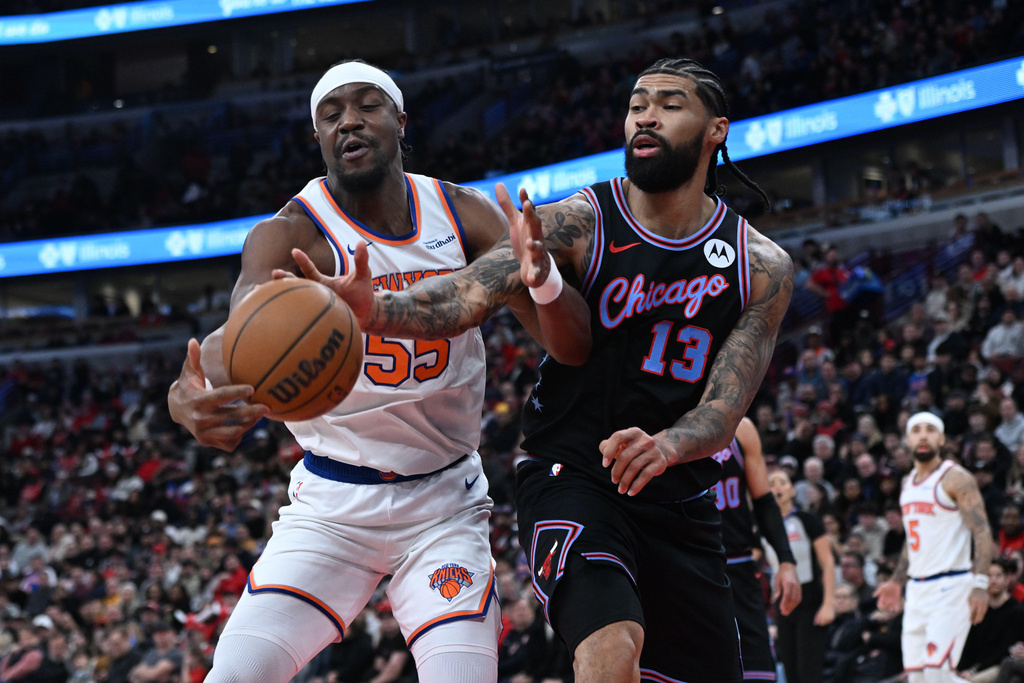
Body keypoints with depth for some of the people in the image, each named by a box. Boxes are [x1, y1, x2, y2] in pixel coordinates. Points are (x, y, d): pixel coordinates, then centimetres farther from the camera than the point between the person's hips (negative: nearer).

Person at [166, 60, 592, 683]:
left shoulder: (465, 215, -4)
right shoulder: (290, 234, -13)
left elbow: (574, 346, -10)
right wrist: (201, 394, -60)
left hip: (445, 503, 1)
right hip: (331, 504, -1)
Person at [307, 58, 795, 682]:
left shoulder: (763, 269, -2)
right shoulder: (576, 224, -9)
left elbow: (724, 411, -10)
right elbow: (468, 296, -24)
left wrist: (666, 446, -34)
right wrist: (373, 310, -46)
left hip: (680, 503, 4)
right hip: (571, 481, -4)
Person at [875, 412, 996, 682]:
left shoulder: (955, 478, -8)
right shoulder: (909, 483, 16)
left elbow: (982, 533, -14)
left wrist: (980, 584, -24)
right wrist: (896, 582, 23)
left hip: (951, 586, -8)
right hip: (918, 588, 8)